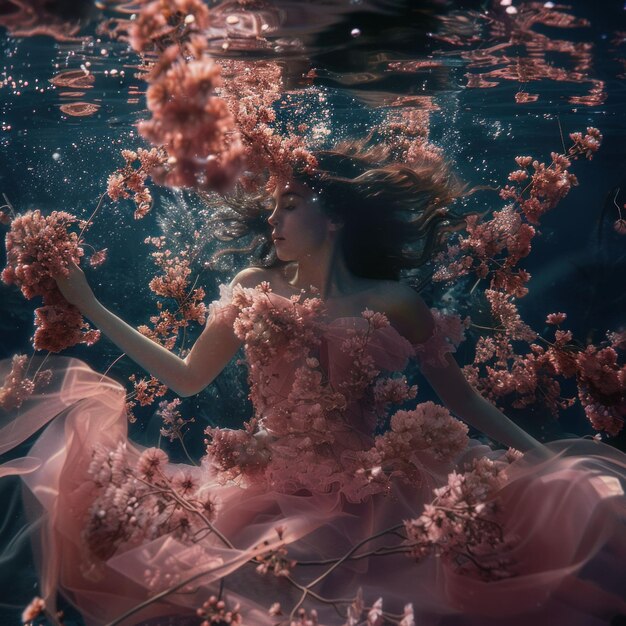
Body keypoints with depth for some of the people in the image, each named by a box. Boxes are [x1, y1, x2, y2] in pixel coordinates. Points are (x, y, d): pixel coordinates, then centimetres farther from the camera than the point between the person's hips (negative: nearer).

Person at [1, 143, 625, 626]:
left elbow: (460, 398, 3)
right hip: (263, 492, 2)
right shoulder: (254, 289, 2)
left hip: (365, 501, -1)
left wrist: (544, 456, -6)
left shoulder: (392, 306, -6)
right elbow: (187, 377, 8)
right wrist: (89, 305, 10)